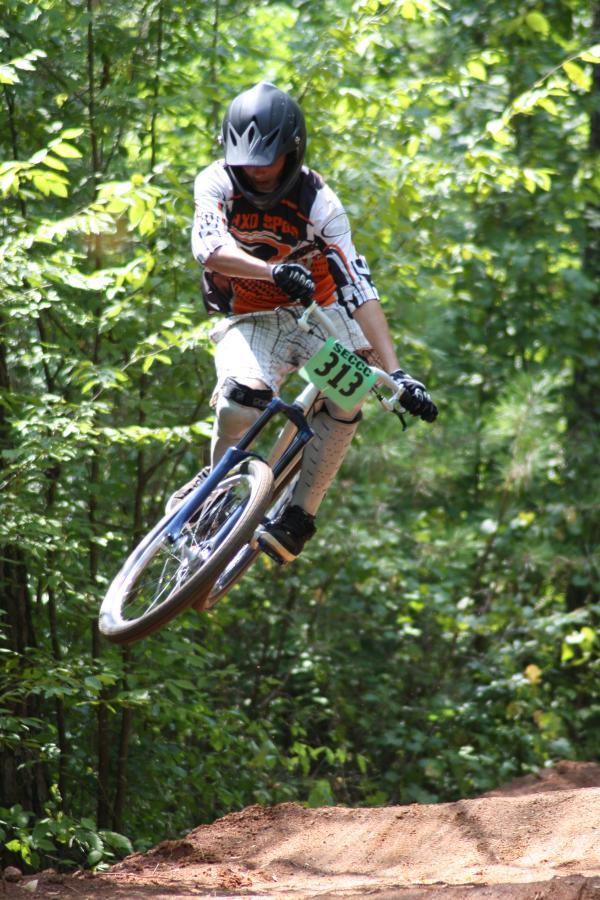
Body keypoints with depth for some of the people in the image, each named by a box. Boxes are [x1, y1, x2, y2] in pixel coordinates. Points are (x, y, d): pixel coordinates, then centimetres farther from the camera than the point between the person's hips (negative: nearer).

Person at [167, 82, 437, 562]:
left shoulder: (318, 202, -18)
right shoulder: (217, 184, -14)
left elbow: (359, 288, -24)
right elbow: (209, 248, -34)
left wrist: (396, 372, -32)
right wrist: (275, 271, -52)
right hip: (250, 320, 0)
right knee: (243, 395, -33)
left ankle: (300, 515, -18)